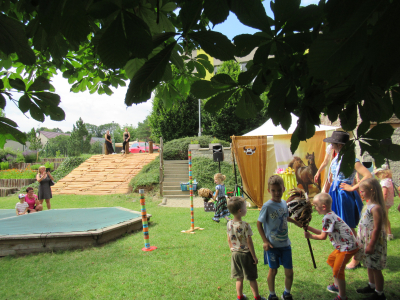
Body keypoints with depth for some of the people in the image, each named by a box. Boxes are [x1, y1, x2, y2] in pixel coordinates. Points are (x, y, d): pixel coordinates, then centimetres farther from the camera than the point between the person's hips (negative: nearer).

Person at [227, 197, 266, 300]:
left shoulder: (229, 224, -6)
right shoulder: (245, 225, -22)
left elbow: (229, 240, 4)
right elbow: (249, 242, -17)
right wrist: (254, 256, -7)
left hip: (235, 254, 5)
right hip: (246, 254, -5)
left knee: (239, 278, 18)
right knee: (252, 278, 12)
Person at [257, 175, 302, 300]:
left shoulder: (284, 203, 0)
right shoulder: (267, 206, -17)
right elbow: (259, 223, -12)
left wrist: (296, 222, 30)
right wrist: (265, 241, -14)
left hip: (285, 244, 5)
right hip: (273, 245, -5)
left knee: (289, 272, 11)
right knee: (273, 271, 10)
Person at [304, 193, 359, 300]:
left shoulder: (327, 218, -23)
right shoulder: (331, 215, 8)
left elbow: (323, 237, -20)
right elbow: (323, 232, 11)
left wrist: (310, 236, -7)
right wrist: (309, 227, 8)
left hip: (348, 247, -11)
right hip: (343, 246, 11)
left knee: (337, 270, -4)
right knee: (331, 259, 25)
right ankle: (337, 285, 40)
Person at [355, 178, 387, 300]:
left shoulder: (376, 208, -24)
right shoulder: (369, 204, 6)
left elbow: (377, 229, -24)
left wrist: (371, 245, -21)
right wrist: (366, 244, 22)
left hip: (374, 242, -10)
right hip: (366, 240, 10)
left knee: (375, 268, 4)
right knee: (369, 265, 23)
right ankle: (372, 286, 40)